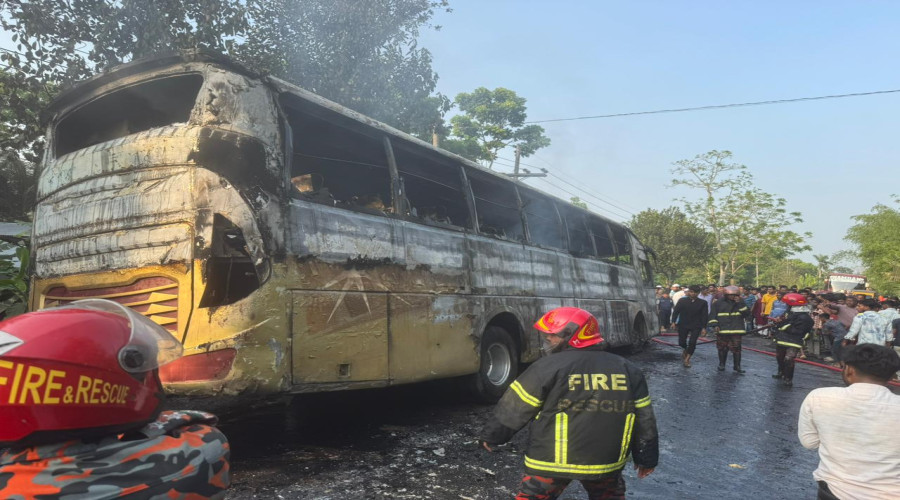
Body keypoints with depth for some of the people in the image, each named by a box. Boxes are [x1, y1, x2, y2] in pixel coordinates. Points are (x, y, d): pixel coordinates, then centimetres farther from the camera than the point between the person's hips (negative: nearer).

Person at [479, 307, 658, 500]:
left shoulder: (548, 367, -13)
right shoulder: (628, 370, 2)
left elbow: (514, 409, -8)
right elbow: (644, 420, 7)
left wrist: (491, 436, 6)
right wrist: (647, 458, 18)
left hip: (552, 460, -4)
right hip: (607, 458, 4)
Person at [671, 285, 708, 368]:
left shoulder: (702, 303, -1)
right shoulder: (682, 301, -1)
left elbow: (705, 315, 1)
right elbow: (675, 311, 1)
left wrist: (703, 327, -4)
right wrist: (673, 322, -8)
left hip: (696, 326, -1)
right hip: (683, 325, 1)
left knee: (692, 342, -12)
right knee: (682, 342, 2)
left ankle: (687, 359, 2)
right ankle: (685, 351, 37)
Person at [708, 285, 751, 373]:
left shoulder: (740, 303, 8)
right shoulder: (718, 303, 3)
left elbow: (747, 314, -3)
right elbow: (713, 315, 4)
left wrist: (740, 304, -12)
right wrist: (715, 325, -7)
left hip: (736, 331, 0)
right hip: (722, 330, 0)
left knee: (736, 348, -4)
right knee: (722, 348, 7)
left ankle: (737, 366, 7)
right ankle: (721, 364, 22)